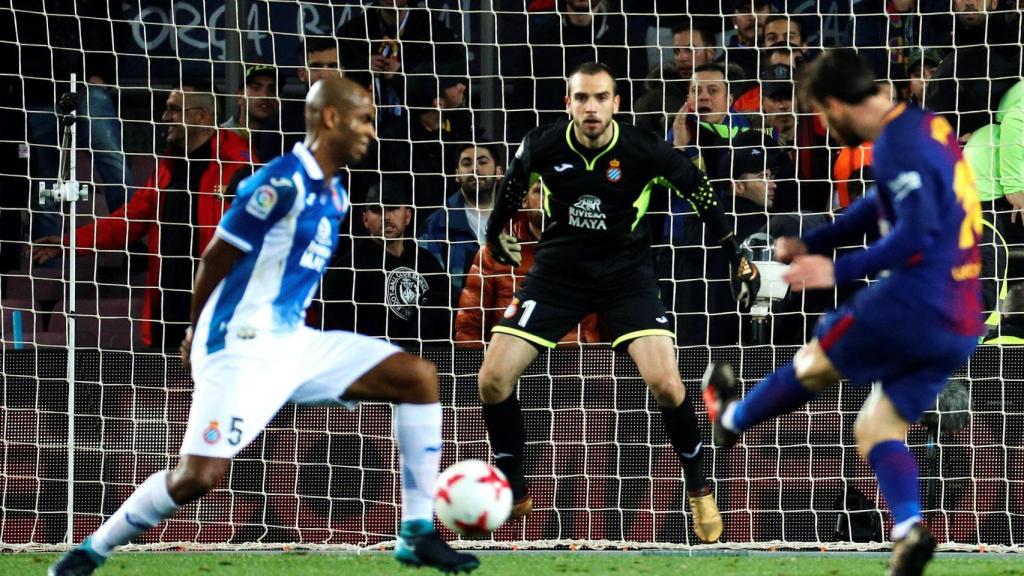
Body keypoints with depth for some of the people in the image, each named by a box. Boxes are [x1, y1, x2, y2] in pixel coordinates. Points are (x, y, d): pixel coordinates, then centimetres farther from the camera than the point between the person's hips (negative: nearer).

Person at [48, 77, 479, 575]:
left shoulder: (334, 197, 11)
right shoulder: (281, 183, -16)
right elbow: (216, 258, -10)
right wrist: (198, 332, 4)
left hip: (293, 343, 8)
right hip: (245, 350, -8)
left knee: (417, 377, 0)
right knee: (200, 475, -18)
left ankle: (418, 534, 1)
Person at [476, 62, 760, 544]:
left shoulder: (643, 150, -18)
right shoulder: (542, 146, -13)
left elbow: (700, 191, -3)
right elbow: (513, 184, 11)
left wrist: (737, 257, 0)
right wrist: (495, 233, 26)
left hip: (626, 270, -2)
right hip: (559, 266, 2)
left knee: (665, 384, -21)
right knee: (493, 380, -10)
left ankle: (699, 491, 5)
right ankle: (513, 492, 12)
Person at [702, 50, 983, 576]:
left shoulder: (896, 145, -15)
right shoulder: (926, 128, 16)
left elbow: (918, 232, -25)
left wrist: (840, 270, -18)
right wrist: (809, 244, 32)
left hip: (915, 302, -8)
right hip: (962, 327, 8)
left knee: (814, 362, 18)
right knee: (878, 430, 12)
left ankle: (731, 419, 41)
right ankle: (908, 530, -11)